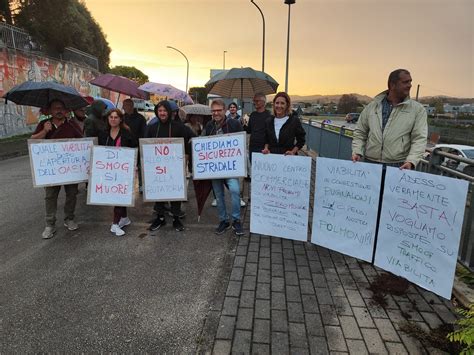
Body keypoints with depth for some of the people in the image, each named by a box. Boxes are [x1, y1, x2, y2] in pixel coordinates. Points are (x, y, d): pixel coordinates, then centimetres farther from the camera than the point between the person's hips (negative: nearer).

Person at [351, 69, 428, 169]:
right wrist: (357, 152, -3)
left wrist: (411, 161, -18)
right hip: (370, 164, 2)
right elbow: (360, 133, 12)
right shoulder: (372, 106, 9)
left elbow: (419, 138, -3)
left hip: (399, 167, -1)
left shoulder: (418, 109, 4)